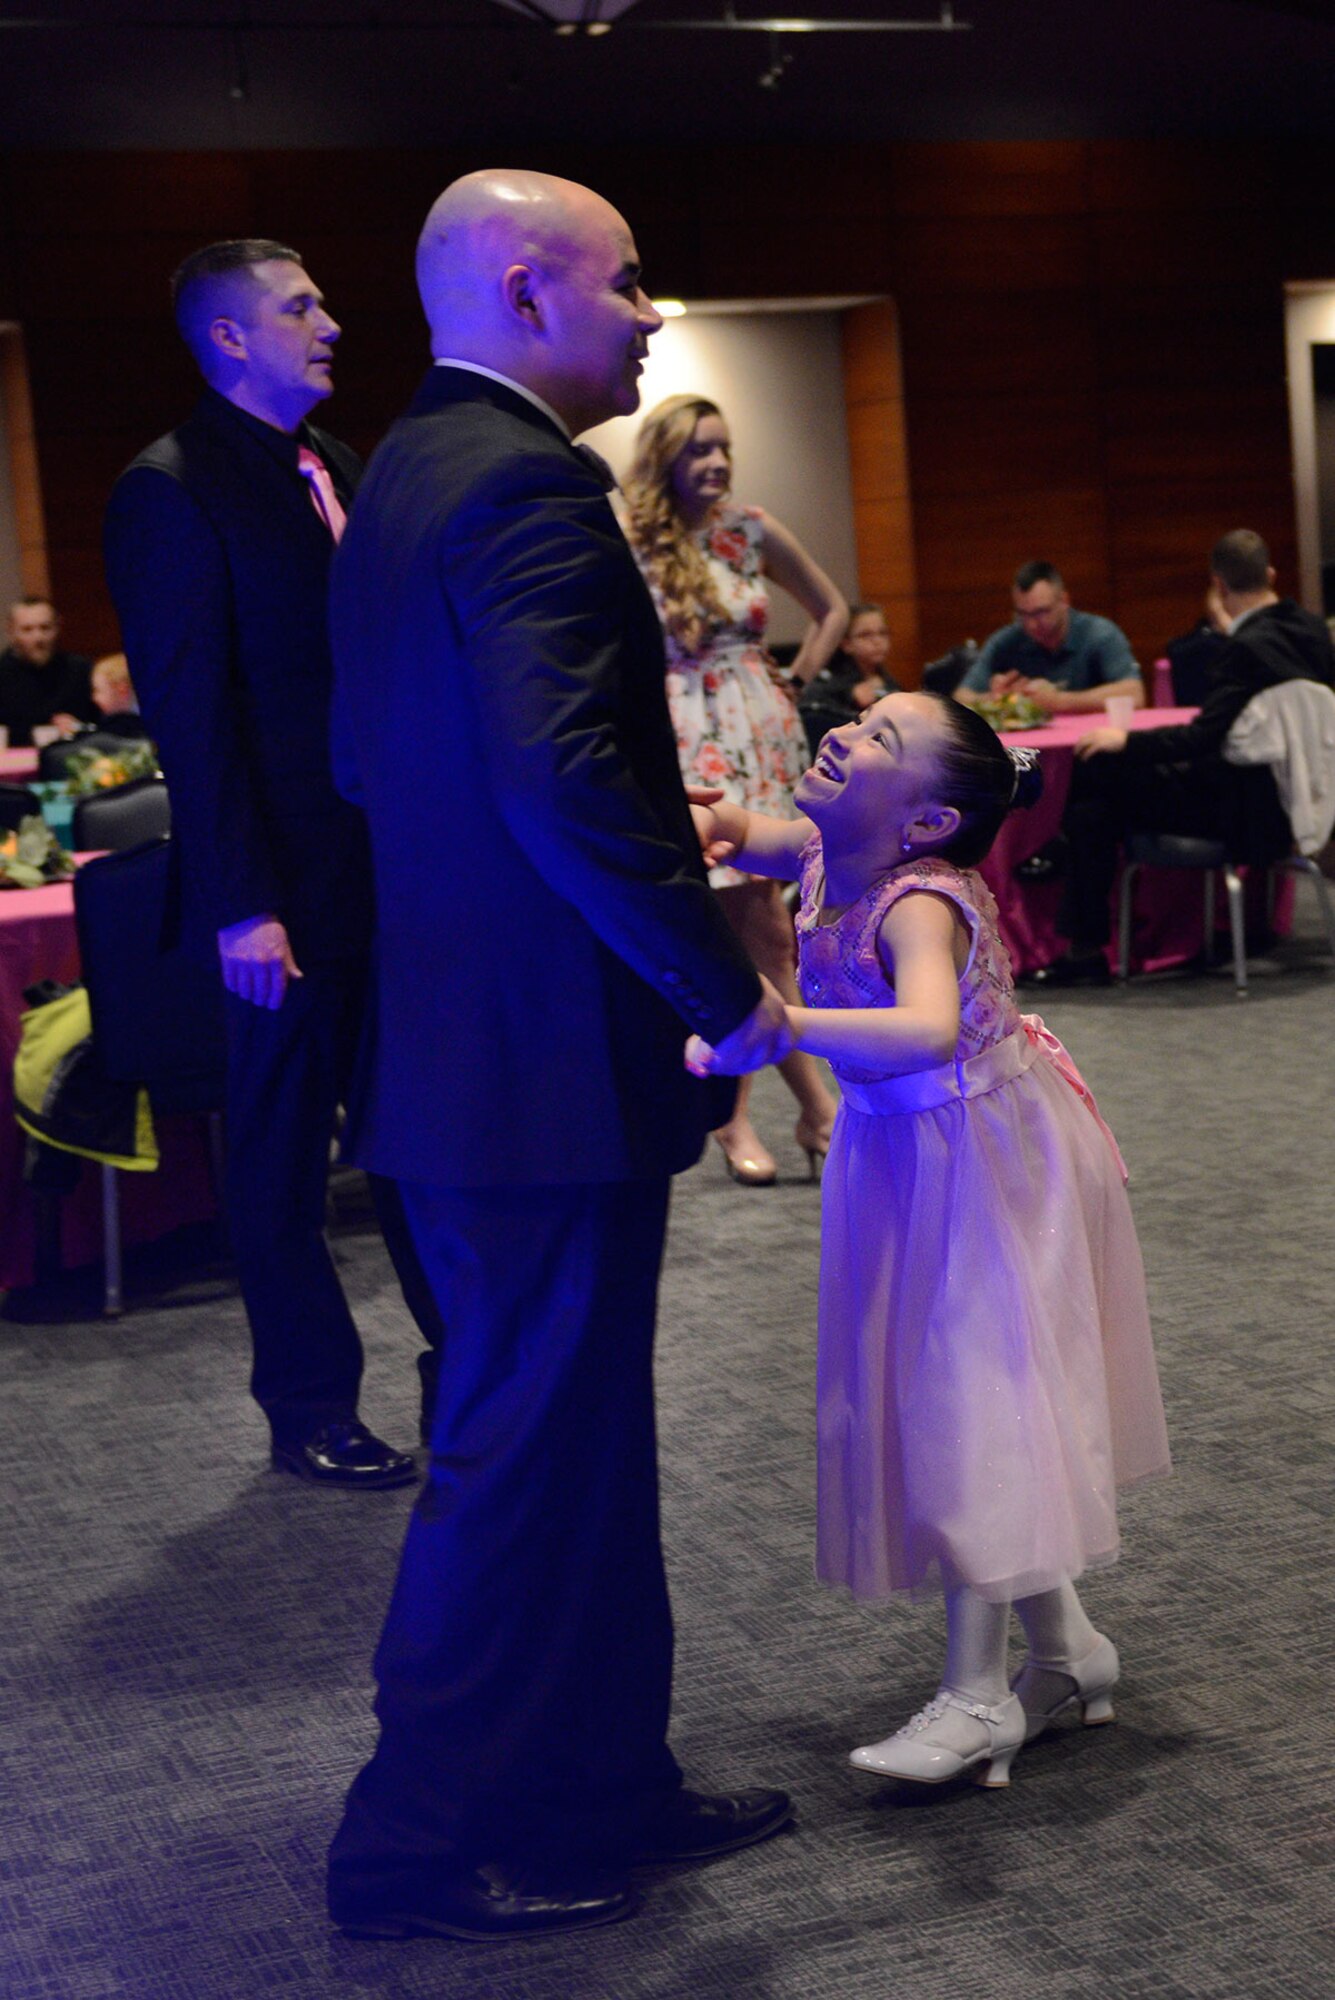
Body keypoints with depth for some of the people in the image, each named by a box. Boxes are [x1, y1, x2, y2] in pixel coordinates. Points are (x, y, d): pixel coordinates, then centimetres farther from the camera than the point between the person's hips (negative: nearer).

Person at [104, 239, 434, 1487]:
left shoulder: (334, 472, 13)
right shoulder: (171, 493, -10)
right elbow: (190, 714, -14)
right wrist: (240, 906, -17)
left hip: (396, 869, 7)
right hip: (293, 891, -6)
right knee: (282, 1153, 7)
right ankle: (309, 1411, 19)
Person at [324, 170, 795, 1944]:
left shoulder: (401, 473, 14)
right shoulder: (527, 483, -17)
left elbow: (367, 760, 19)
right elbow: (570, 771, -28)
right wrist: (721, 985, -19)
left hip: (457, 1044, 10)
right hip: (552, 1065, -10)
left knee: (576, 1447, 18)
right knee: (530, 1456, 2)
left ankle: (600, 1783, 31)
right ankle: (424, 1847, 14)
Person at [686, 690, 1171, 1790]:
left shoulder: (920, 904, -33)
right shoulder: (823, 852, -9)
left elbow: (927, 1030, -52)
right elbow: (744, 830, 10)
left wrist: (778, 1022, -63)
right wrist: (707, 825, -14)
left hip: (984, 1160, -9)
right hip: (904, 1153, 9)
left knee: (976, 1393, -6)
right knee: (929, 1389, 15)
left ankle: (978, 1695, 2)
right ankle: (1064, 1648, 29)